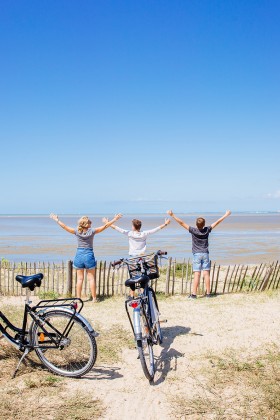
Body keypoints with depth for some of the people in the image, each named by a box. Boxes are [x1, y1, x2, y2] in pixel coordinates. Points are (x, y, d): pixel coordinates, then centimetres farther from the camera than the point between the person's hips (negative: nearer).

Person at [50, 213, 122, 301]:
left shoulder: (77, 231, -3)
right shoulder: (92, 231, -7)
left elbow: (65, 227, 3)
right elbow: (104, 226, -3)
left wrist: (57, 220, 16)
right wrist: (114, 219, 4)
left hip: (79, 255, 2)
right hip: (89, 255, -2)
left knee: (80, 278, 8)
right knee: (91, 278, 5)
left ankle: (78, 298, 10)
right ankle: (94, 298, 8)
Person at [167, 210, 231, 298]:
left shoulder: (193, 231, -8)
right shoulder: (207, 230, -1)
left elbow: (182, 223, -11)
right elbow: (217, 222, 9)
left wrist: (172, 215, -10)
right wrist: (226, 215, 20)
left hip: (197, 254, -2)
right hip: (205, 254, 2)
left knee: (197, 274, -5)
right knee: (206, 274, 4)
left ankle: (194, 294, -6)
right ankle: (208, 293, 9)